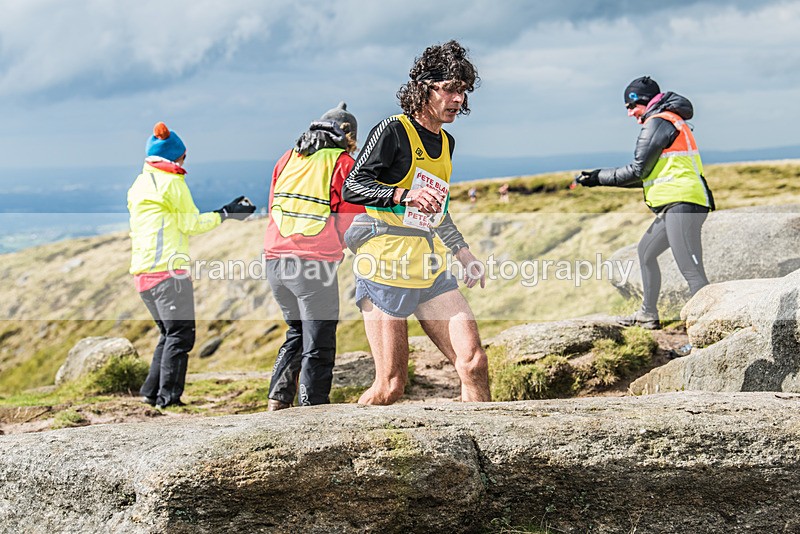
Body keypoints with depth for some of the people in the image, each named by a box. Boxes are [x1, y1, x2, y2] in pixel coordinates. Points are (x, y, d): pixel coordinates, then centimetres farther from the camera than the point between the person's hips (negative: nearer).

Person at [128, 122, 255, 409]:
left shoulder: (139, 184, 19)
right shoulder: (171, 180, -5)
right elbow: (191, 223, -4)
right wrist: (225, 214, 4)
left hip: (142, 272, 9)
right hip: (168, 269, -9)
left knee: (169, 333, 17)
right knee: (180, 334, -6)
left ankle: (152, 392, 13)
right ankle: (169, 396, -11)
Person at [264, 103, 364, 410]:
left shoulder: (287, 159, 14)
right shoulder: (343, 164, -2)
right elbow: (353, 222, -3)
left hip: (275, 260, 6)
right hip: (315, 264, -6)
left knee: (297, 332, 24)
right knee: (318, 346, 2)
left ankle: (278, 399, 17)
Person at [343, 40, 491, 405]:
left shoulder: (446, 143, 17)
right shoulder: (393, 131, -8)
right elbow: (352, 188, -14)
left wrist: (463, 252, 27)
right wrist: (405, 195, -28)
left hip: (431, 273, 7)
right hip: (386, 270, -7)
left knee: (474, 363, -5)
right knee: (391, 386, -7)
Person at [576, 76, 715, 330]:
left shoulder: (657, 123, -8)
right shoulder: (671, 121, 23)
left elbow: (638, 171, -9)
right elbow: (650, 174, 24)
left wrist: (599, 178, 1)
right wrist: (601, 176, 23)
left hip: (682, 205, -11)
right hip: (678, 206, 11)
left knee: (692, 271, -15)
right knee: (646, 251, 24)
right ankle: (648, 315, 32)